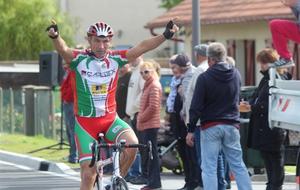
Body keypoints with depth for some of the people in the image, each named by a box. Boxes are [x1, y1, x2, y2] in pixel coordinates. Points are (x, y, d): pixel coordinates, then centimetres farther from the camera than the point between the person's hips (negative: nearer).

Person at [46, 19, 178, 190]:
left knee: (132, 143, -26)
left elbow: (141, 48, -7)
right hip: (86, 122, -2)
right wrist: (55, 37, -48)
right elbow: (63, 50, -26)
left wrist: (166, 35, -20)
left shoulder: (115, 59, 0)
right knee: (88, 174, -4)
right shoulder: (79, 60, -7)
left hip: (110, 119, 2)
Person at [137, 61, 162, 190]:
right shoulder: (148, 85, 19)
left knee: (152, 153, -8)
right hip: (146, 125, 10)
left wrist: (141, 118, -10)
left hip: (150, 124, -10)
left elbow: (153, 107, -19)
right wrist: (140, 119, 14)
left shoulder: (154, 86, -12)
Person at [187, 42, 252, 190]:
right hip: (231, 125, 4)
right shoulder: (236, 74, 3)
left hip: (210, 126, -4)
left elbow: (196, 106, -10)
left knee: (209, 168, -1)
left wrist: (191, 129, -4)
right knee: (238, 165, 10)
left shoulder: (204, 78, -10)